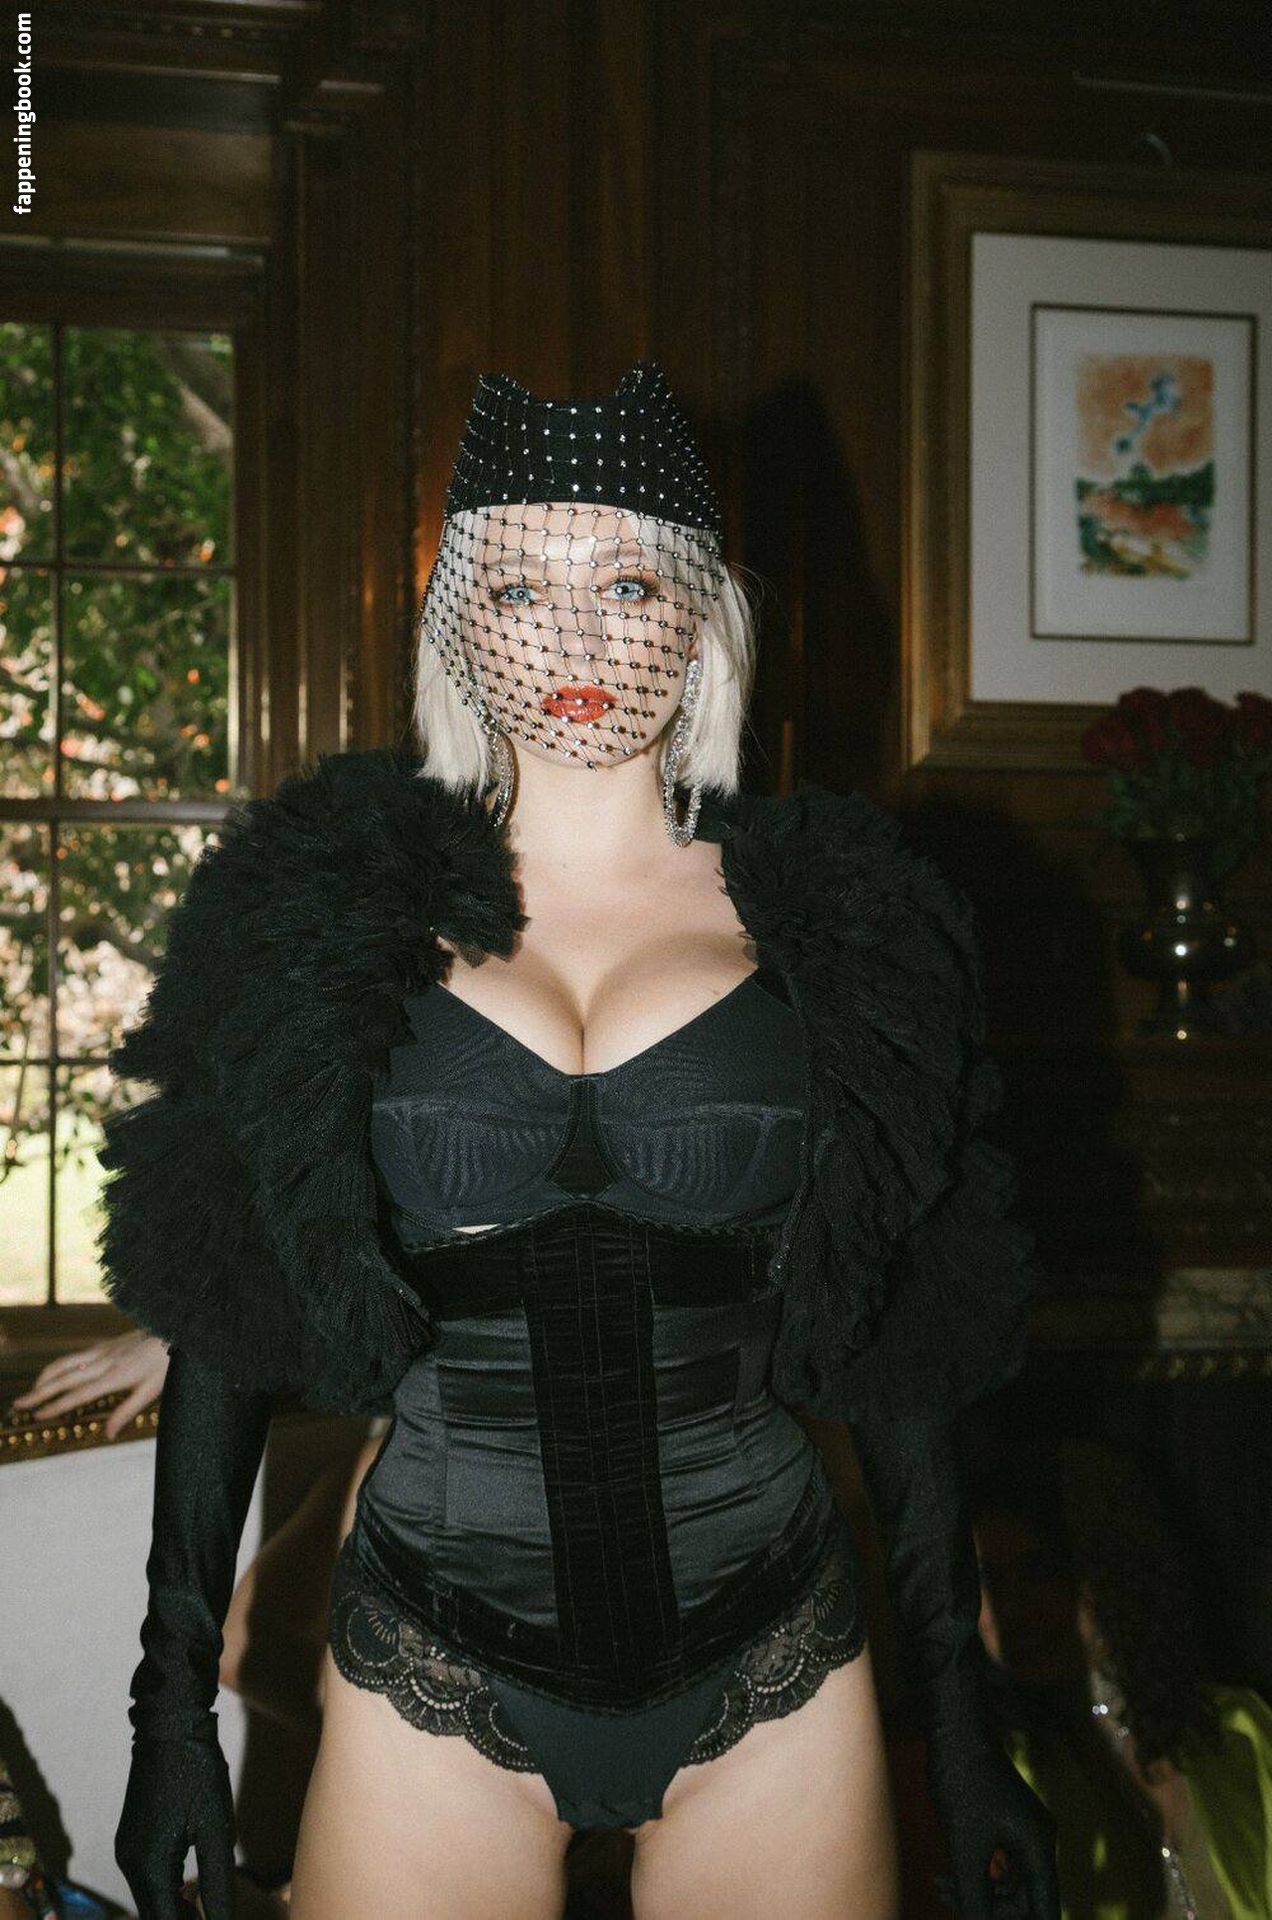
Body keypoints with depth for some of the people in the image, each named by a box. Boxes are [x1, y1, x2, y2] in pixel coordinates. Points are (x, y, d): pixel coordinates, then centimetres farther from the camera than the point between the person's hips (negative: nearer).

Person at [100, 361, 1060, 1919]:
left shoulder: (830, 922, 0)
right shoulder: (331, 914, -1)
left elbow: (901, 1347, 4)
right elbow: (223, 1321, 3)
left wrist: (964, 1730, 5)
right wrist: (173, 1707, 1)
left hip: (771, 1673, 1)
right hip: (433, 1678, 0)